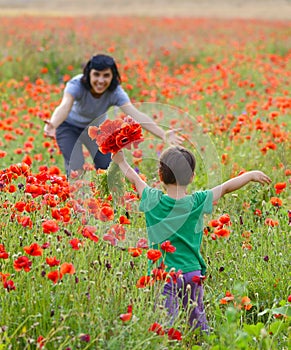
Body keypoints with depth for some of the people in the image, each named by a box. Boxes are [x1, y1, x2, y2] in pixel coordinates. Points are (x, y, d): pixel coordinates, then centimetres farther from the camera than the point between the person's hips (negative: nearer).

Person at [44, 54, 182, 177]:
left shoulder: (115, 92, -29)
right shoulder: (76, 85, -35)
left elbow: (136, 114, -41)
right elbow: (64, 107, -53)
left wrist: (162, 134, -56)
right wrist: (52, 125, -76)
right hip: (70, 127, -3)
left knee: (107, 166, -7)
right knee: (75, 169, -20)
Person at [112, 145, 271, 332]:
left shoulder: (153, 201, -6)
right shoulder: (198, 202, -7)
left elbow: (135, 179, 12)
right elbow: (226, 187, 6)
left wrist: (122, 162, 30)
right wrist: (251, 175, 21)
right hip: (192, 273, 1)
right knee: (198, 319, 17)